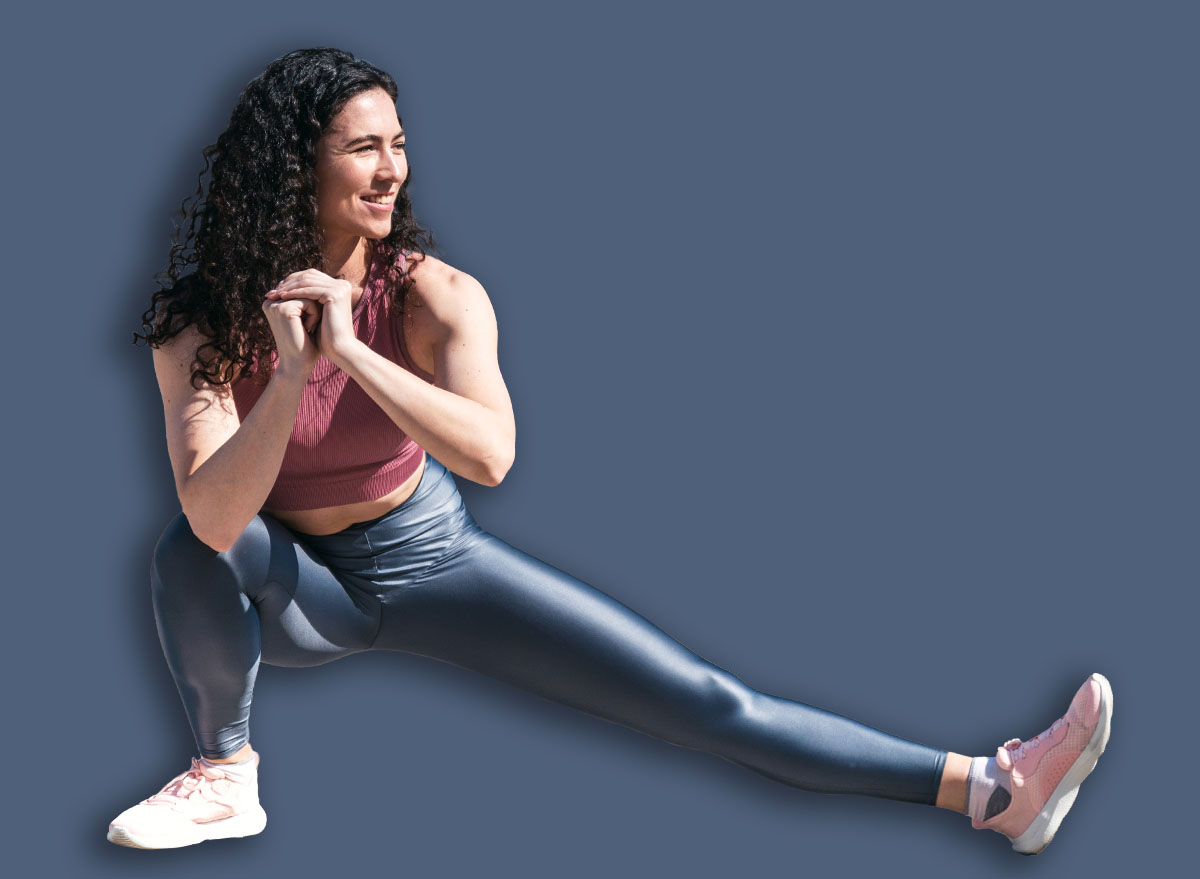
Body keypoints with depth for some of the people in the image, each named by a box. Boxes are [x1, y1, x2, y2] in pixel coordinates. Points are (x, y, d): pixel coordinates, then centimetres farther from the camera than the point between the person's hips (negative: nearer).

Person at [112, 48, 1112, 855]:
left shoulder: (433, 296, -17)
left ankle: (990, 790, -13)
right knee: (189, 554, -37)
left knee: (700, 699, -10)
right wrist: (291, 374, -44)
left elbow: (489, 453, -34)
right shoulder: (201, 328, -20)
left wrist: (351, 352, -40)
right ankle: (226, 776, -11)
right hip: (298, 587, -1)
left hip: (431, 556, 1)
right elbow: (214, 520, -34)